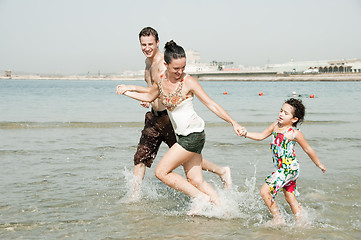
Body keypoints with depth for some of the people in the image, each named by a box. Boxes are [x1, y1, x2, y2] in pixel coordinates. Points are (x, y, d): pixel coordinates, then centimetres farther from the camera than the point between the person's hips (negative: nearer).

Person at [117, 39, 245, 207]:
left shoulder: (188, 82, -14)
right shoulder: (160, 79, 3)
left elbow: (211, 104, -13)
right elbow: (150, 96, 24)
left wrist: (233, 123, -20)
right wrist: (127, 91, 24)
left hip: (193, 135, -7)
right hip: (183, 136, 7)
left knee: (161, 171, -7)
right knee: (195, 180, 5)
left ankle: (202, 198, -2)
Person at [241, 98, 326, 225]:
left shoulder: (294, 133, -14)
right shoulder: (276, 125, 4)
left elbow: (308, 149, -4)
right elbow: (261, 136, 12)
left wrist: (319, 164, 7)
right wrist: (246, 133, -3)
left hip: (289, 168, -8)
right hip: (281, 168, 8)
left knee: (264, 191, -11)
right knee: (290, 198, 16)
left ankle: (277, 219, 2)